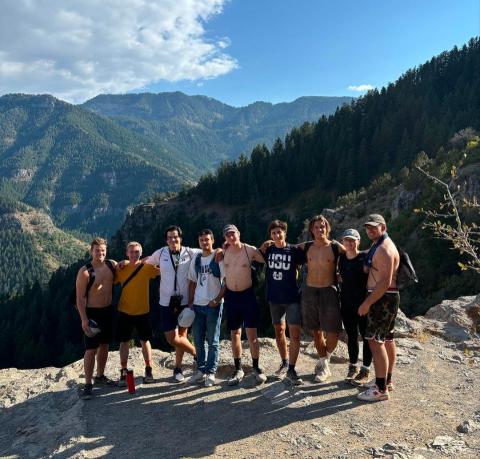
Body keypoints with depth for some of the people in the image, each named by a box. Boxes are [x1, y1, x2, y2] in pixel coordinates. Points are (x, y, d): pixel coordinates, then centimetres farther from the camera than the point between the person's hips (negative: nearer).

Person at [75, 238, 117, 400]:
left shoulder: (112, 265, 0)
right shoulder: (85, 272, -15)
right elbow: (80, 298, -14)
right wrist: (84, 319, -21)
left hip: (108, 311, 6)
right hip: (92, 314, -6)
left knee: (104, 346, 17)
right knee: (91, 350, -3)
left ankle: (100, 376, 34)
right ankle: (88, 384, 9)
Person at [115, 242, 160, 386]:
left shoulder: (147, 267, -7)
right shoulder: (121, 268, -3)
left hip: (142, 311, -1)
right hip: (124, 312, 1)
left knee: (145, 341, 12)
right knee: (124, 342, 7)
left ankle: (148, 370, 26)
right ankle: (123, 373, 19)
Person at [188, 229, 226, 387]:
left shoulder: (219, 258, -6)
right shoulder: (196, 259, 9)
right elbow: (193, 282, 14)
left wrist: (217, 300, -14)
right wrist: (190, 302, 8)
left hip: (213, 305, -5)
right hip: (197, 305, 5)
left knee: (213, 341, 2)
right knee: (198, 340, 11)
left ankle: (210, 372, 12)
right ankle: (201, 369, 24)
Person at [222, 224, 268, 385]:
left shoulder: (251, 250, -11)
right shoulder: (223, 252, -1)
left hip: (248, 295, -3)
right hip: (231, 296, 3)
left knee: (252, 334, -2)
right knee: (235, 334, 10)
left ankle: (256, 367, 15)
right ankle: (238, 369, 22)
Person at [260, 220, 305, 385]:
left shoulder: (294, 250, -7)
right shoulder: (267, 250, 0)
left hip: (292, 297, -3)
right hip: (274, 297, 3)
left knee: (295, 334, -7)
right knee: (279, 330, 15)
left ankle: (291, 370, 3)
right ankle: (284, 362, 32)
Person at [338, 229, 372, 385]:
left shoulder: (365, 257, -9)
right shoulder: (341, 258, 6)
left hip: (363, 303, -5)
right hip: (347, 303, 5)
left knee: (366, 337, 4)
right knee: (351, 336, 14)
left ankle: (365, 370, 15)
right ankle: (353, 367, 26)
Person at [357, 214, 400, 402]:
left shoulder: (384, 249, -18)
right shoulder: (379, 246, 15)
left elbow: (385, 282, -25)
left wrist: (367, 303, -23)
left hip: (383, 299, -11)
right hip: (385, 299, 11)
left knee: (375, 341, -10)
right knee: (387, 340, 16)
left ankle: (381, 389, -6)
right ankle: (387, 381, 28)